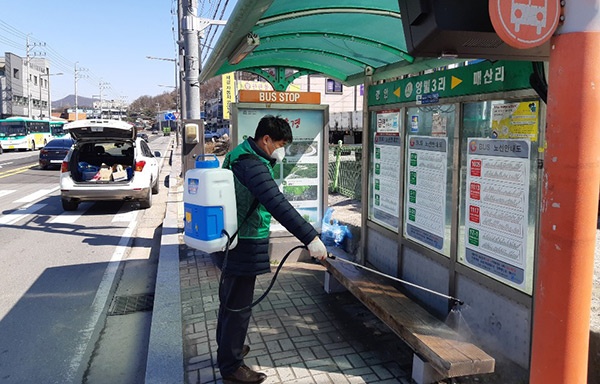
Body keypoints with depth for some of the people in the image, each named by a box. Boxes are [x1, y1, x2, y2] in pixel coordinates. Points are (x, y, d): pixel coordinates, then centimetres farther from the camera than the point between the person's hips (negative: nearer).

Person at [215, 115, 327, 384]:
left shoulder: (240, 155, 10)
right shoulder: (252, 164, -24)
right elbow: (278, 205, -35)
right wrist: (311, 238, -37)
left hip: (232, 241, 11)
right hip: (243, 247, -11)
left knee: (230, 299, 25)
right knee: (238, 306, 2)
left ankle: (227, 346, 44)